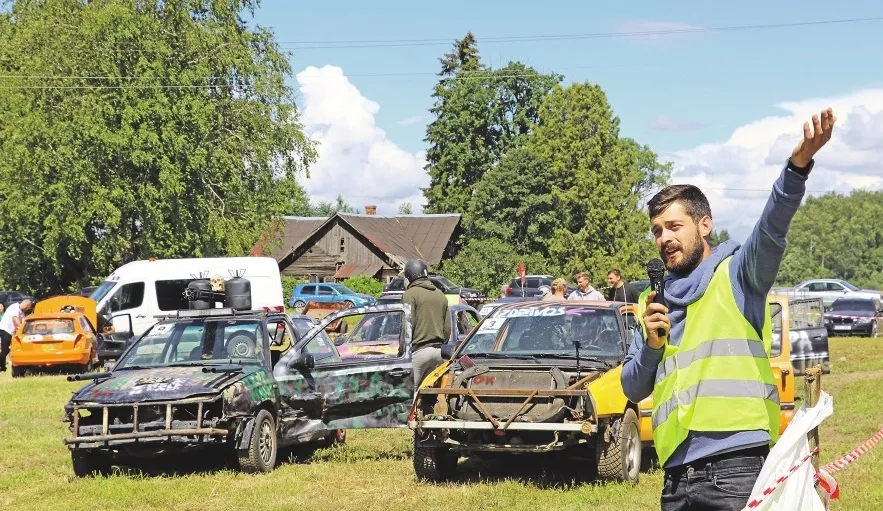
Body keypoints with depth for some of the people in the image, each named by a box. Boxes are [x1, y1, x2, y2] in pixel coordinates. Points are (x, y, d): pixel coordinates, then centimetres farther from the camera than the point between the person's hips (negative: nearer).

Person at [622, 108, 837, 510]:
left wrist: (798, 165, -34)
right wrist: (651, 345, -2)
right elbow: (634, 389, 18)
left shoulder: (735, 274, 4)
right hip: (676, 474, 5)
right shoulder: (653, 302, 19)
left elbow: (771, 231, -17)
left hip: (737, 465, -5)